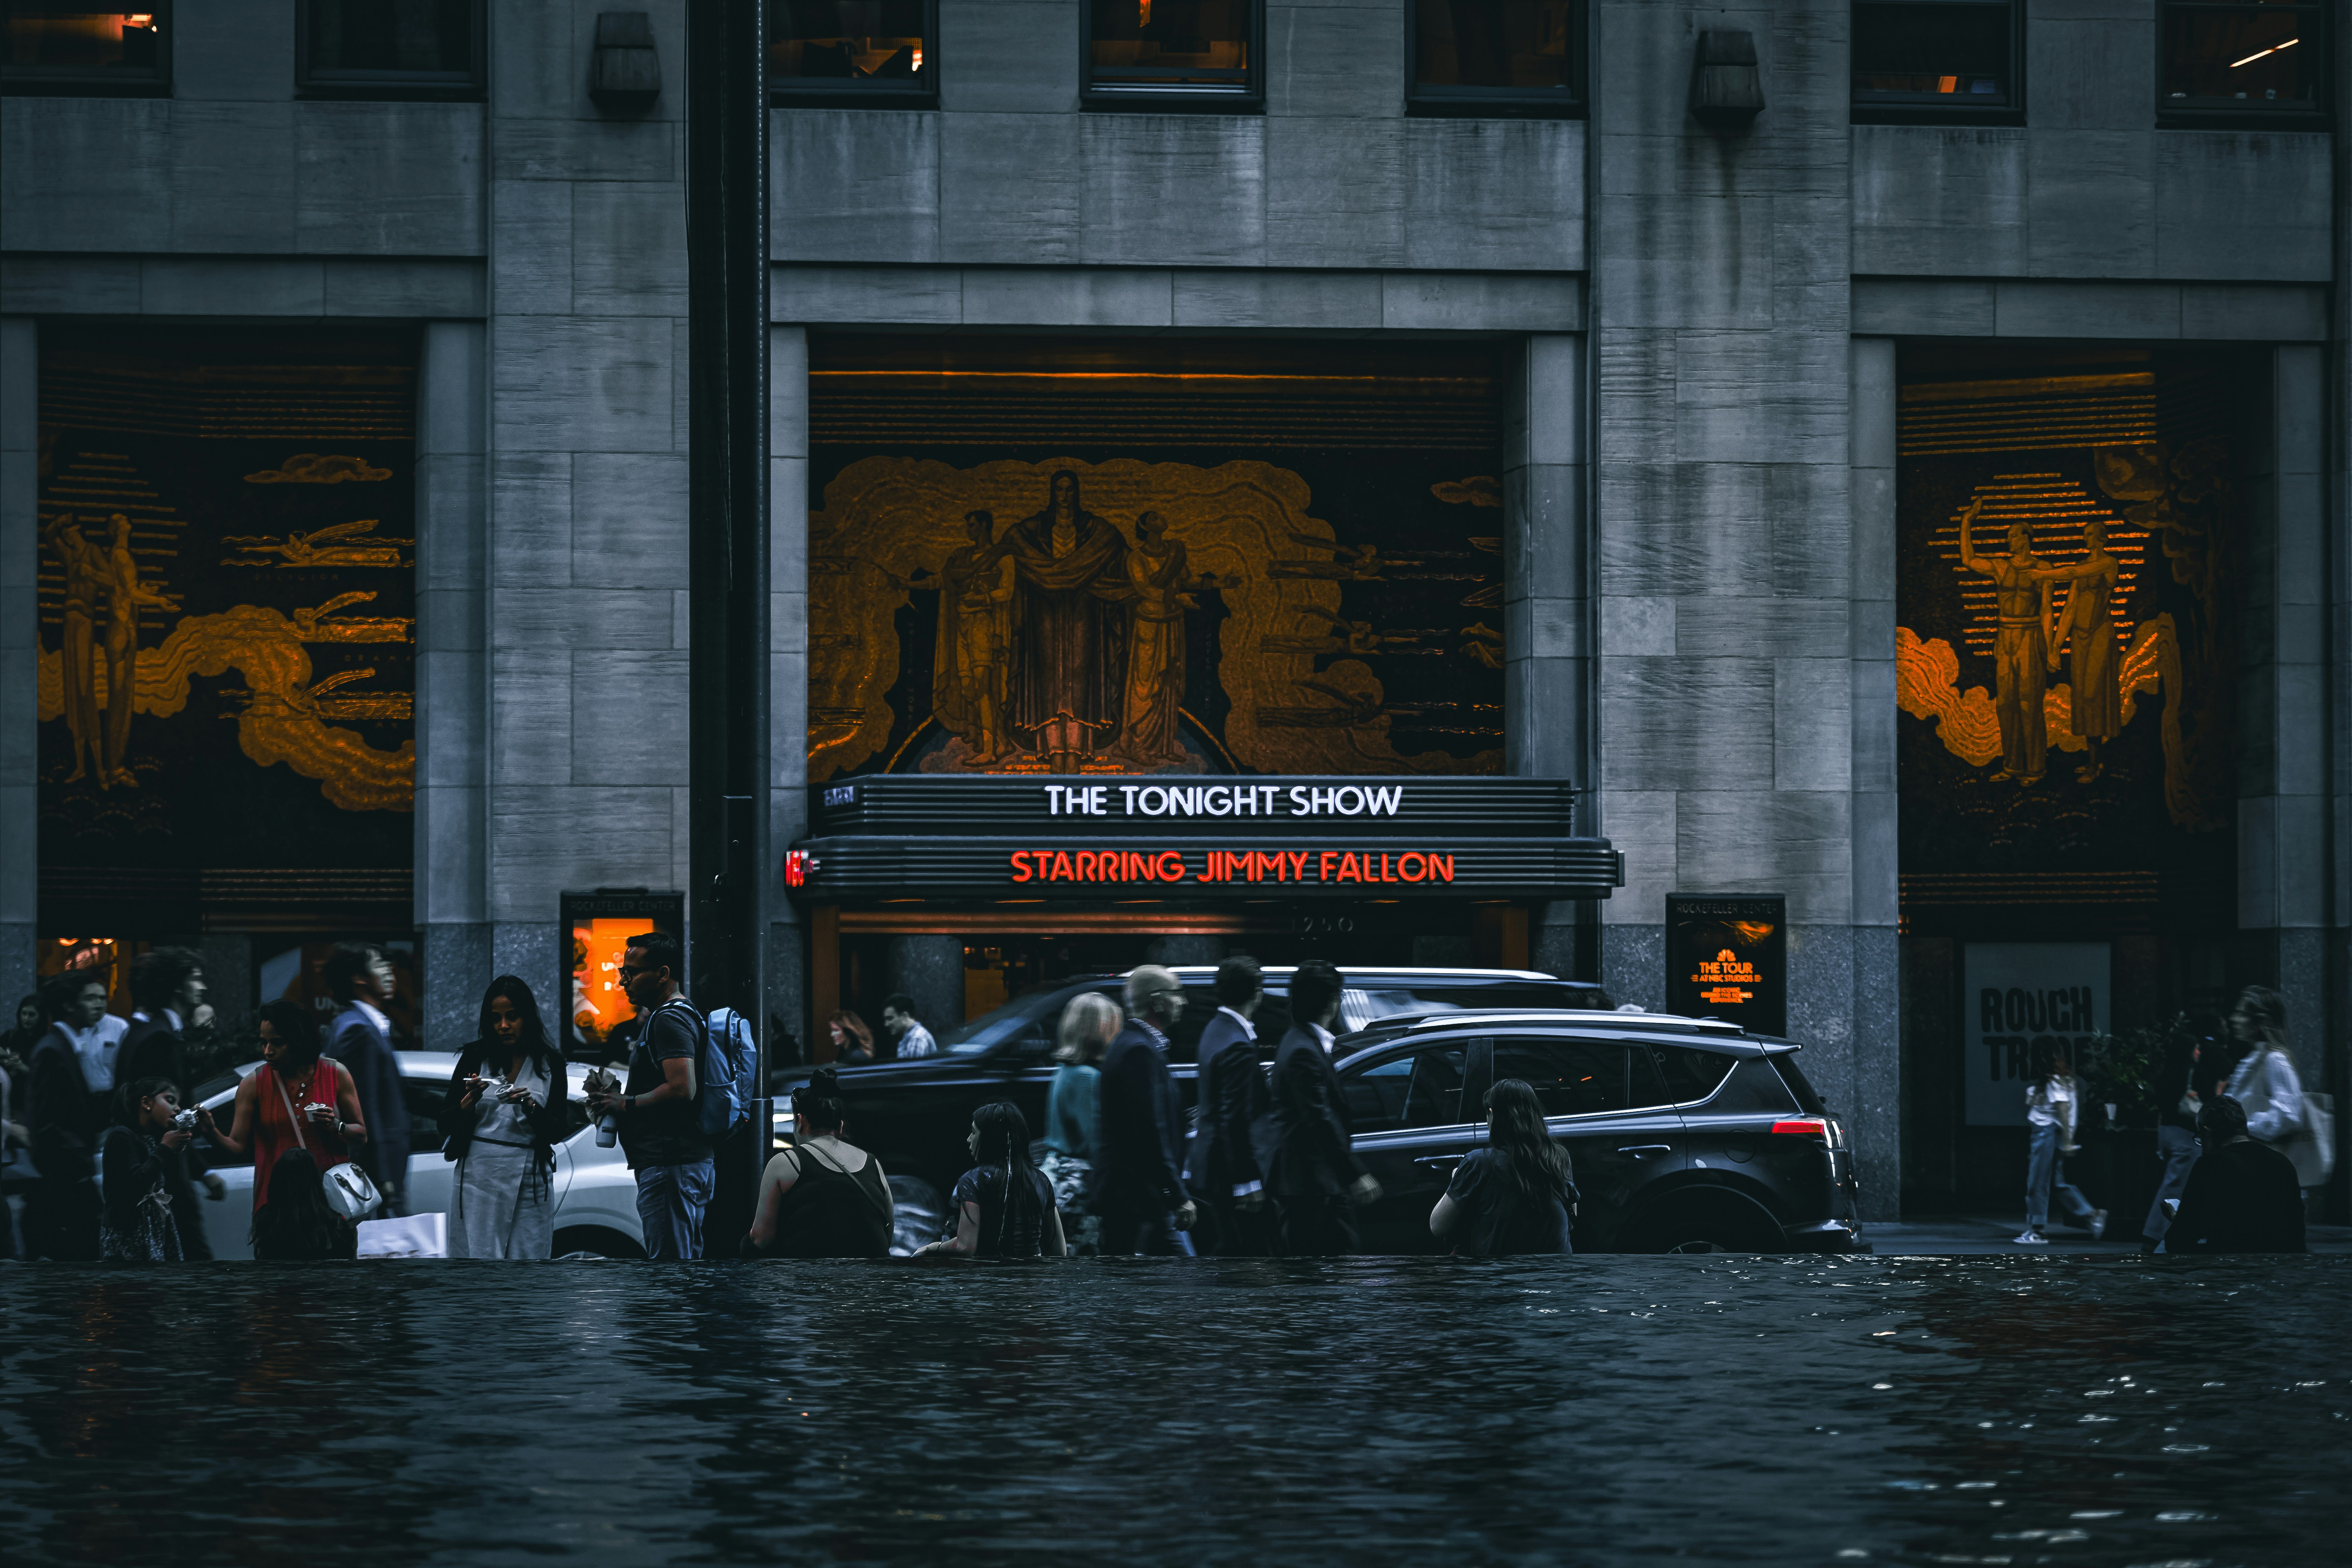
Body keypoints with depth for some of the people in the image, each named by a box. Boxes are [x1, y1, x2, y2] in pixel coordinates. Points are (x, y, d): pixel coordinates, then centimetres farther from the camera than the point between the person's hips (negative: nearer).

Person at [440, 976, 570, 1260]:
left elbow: (557, 1133, 4)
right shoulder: (475, 1058, 6)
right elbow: (445, 1126, 6)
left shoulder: (549, 1064, 7)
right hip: (479, 1178, 0)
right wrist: (469, 1102, -13)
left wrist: (530, 1106, -13)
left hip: (530, 1180, 1)